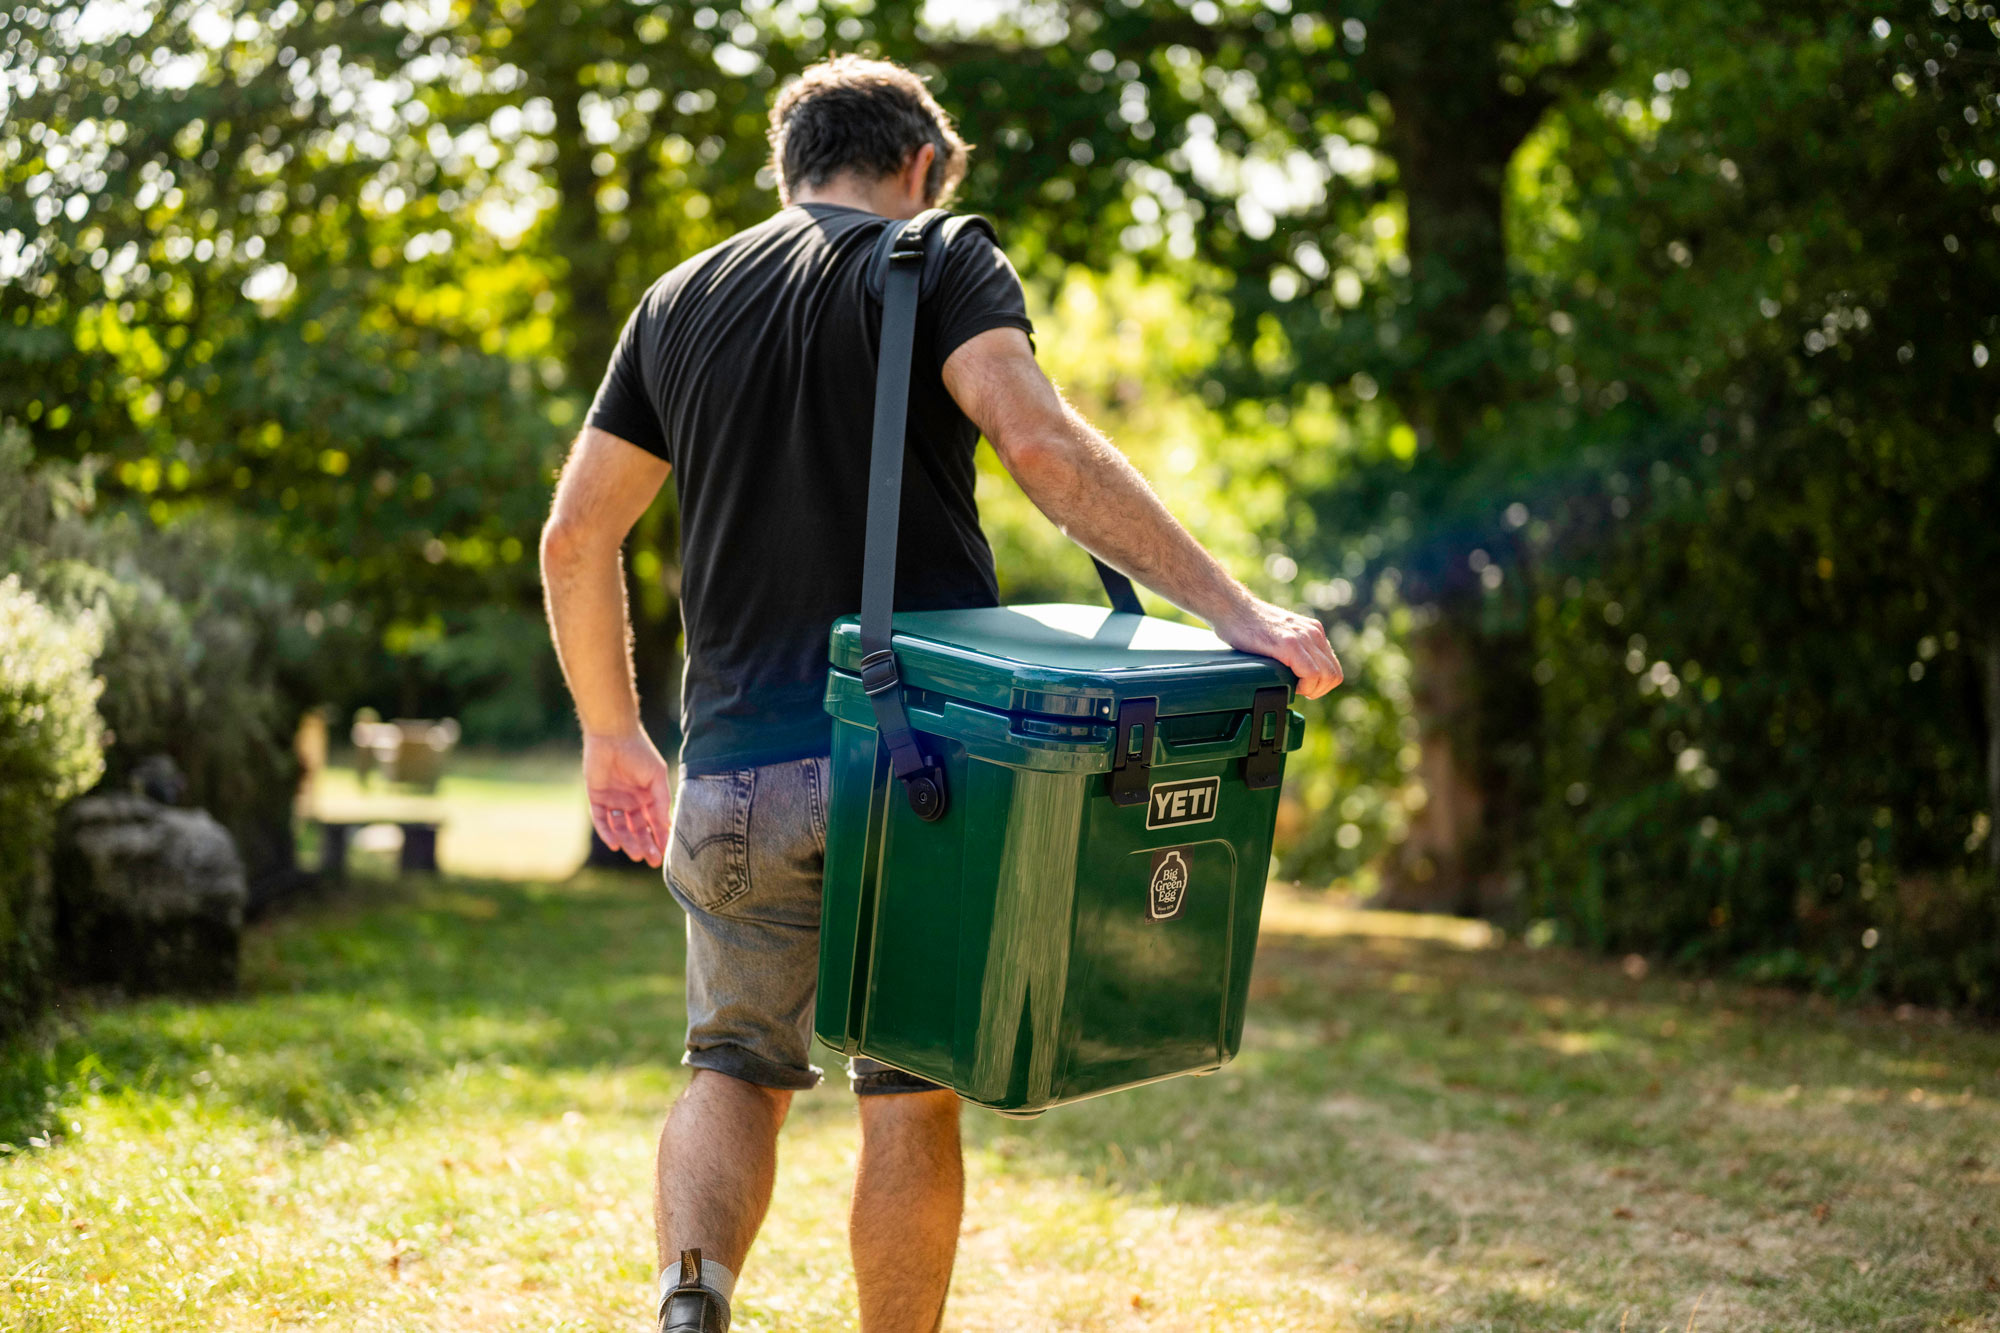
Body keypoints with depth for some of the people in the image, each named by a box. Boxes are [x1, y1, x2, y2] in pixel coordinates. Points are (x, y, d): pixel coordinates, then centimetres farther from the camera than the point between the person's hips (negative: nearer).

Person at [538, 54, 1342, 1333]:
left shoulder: (682, 300, 14)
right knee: (913, 1092, 9)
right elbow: (1040, 441, -18)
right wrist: (1228, 605, -23)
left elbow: (577, 536, 13)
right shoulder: (942, 264, 1)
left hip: (739, 764, 3)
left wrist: (613, 733, 23)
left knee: (737, 1068, 15)